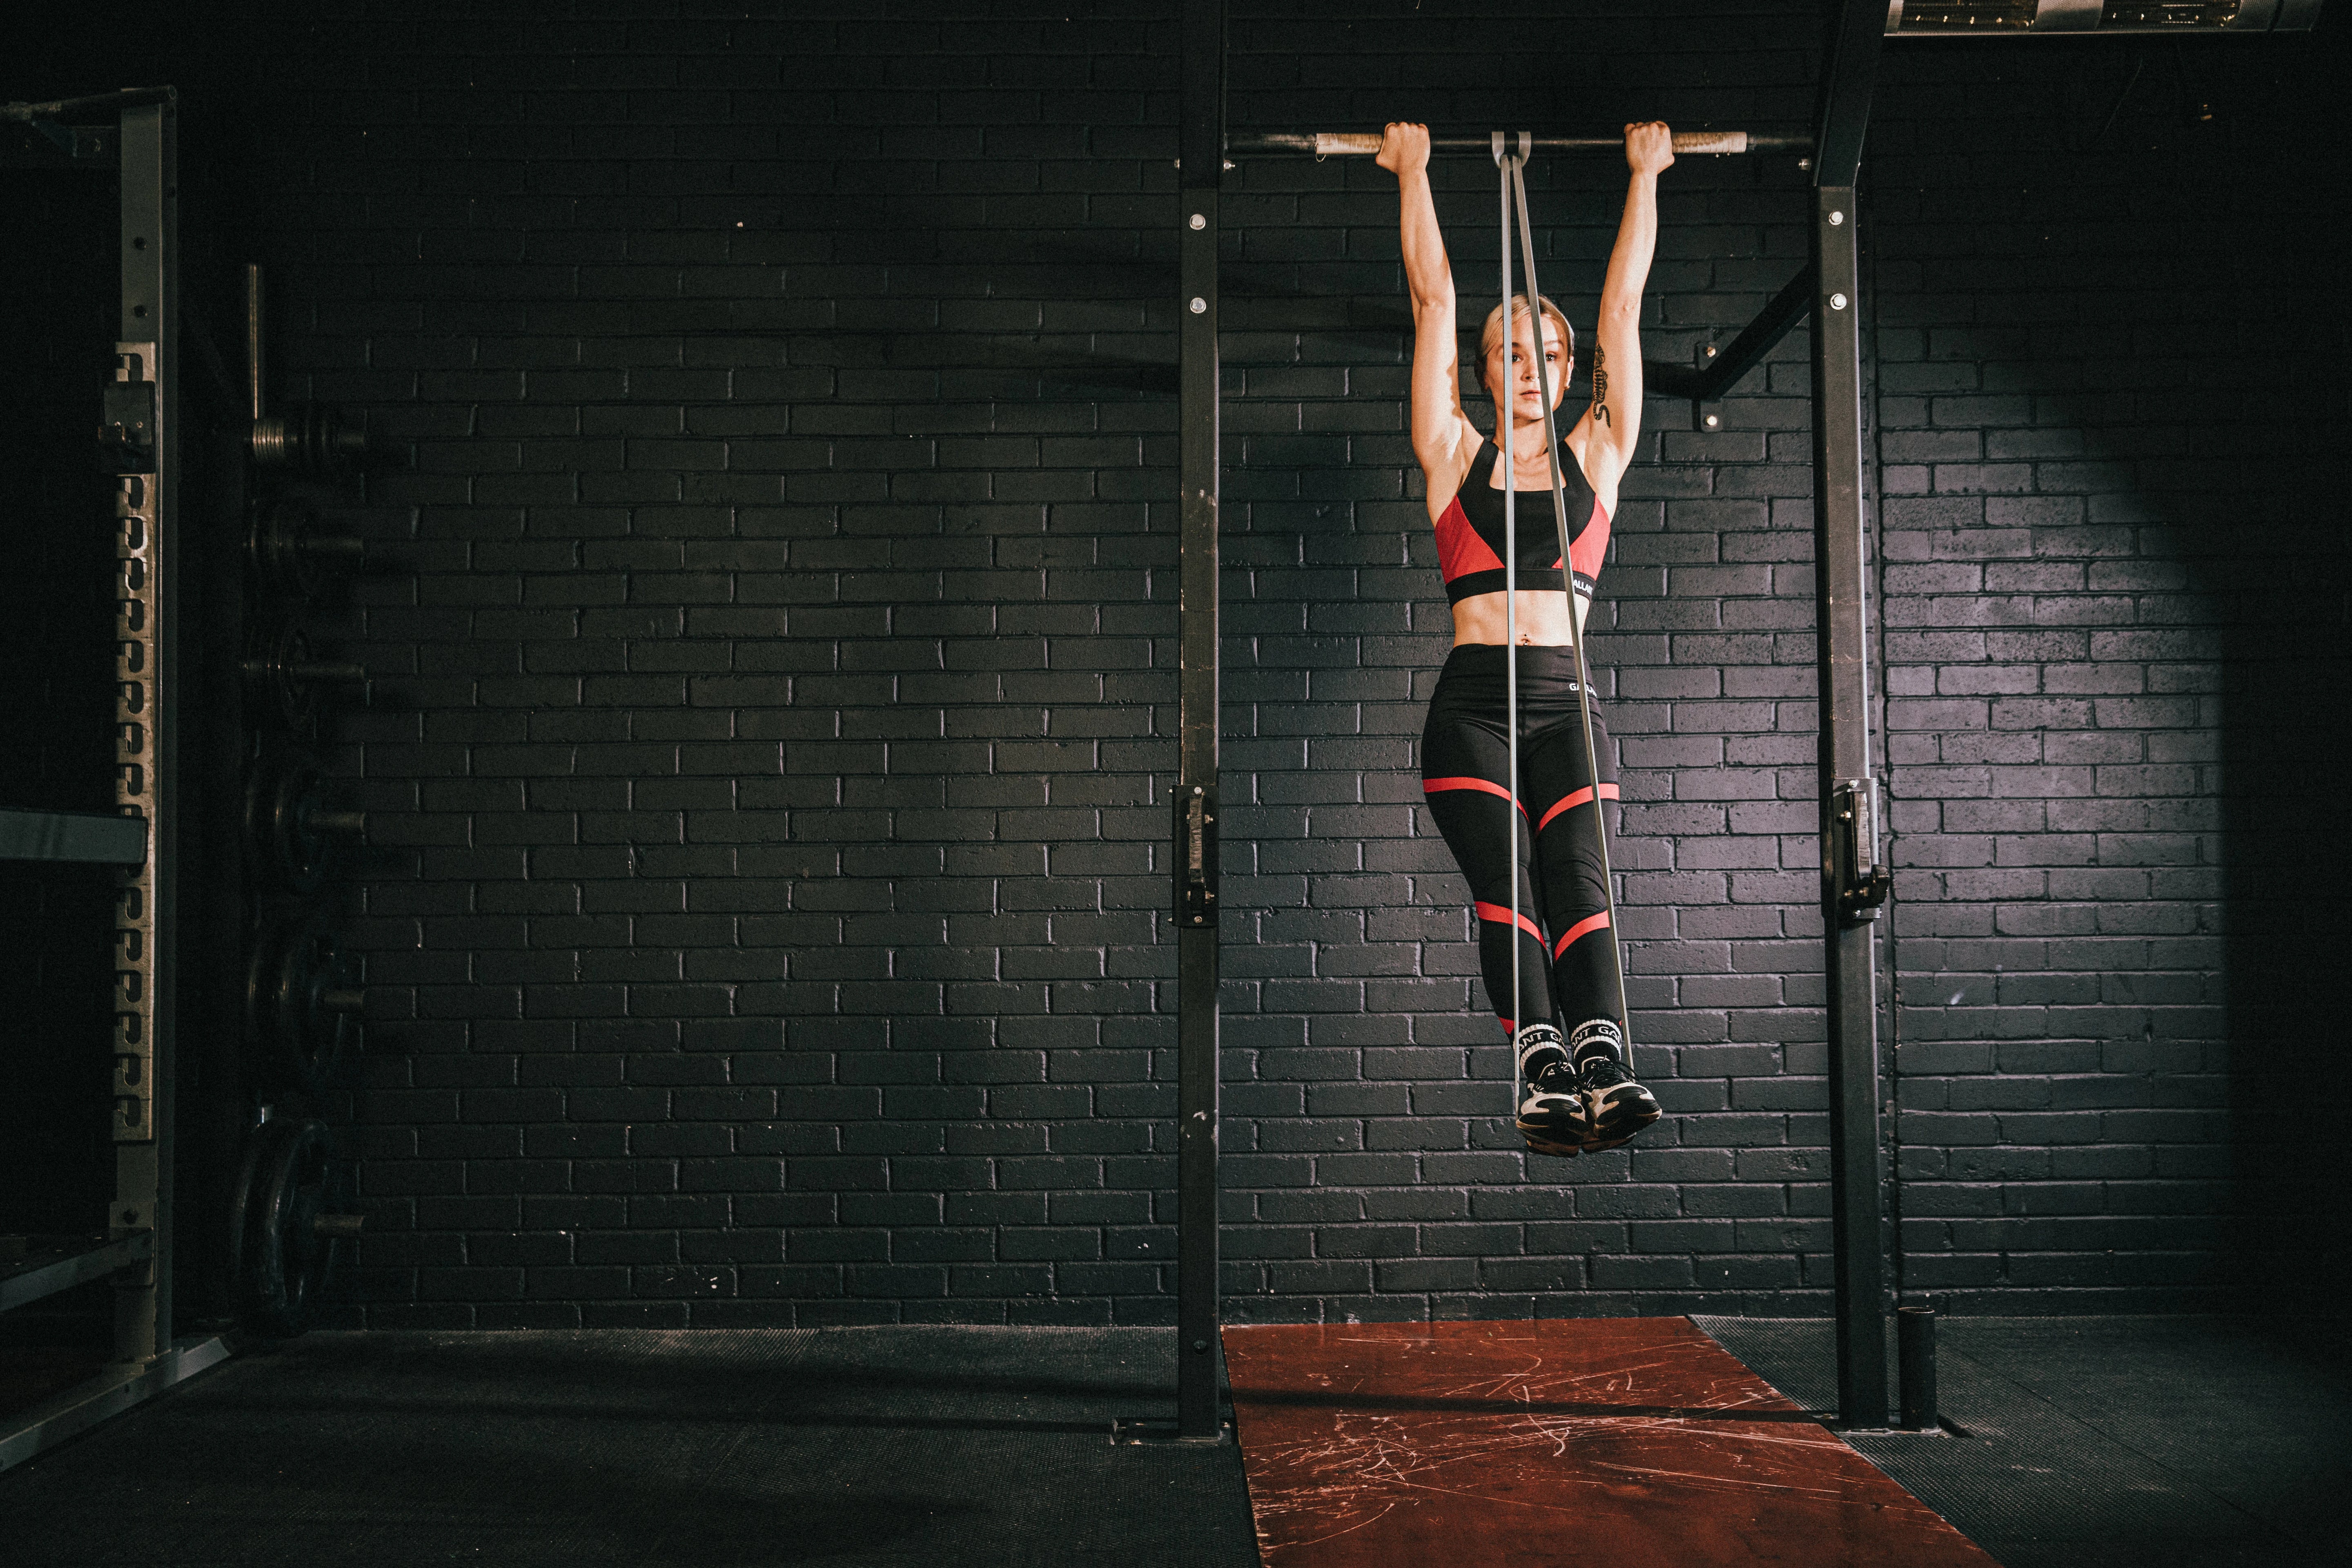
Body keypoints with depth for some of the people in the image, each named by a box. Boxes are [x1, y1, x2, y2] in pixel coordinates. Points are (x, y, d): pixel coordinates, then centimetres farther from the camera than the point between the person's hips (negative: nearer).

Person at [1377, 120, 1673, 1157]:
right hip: (1472, 701, -1)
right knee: (1503, 876, -18)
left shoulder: (1595, 457, 17)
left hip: (1566, 702, 1)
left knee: (1577, 874, -17)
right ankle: (1545, 1073, -30)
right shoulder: (1455, 458, 13)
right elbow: (1432, 297, 15)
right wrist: (1412, 172, 17)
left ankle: (1603, 1065, -32)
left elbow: (1623, 306, 19)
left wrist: (1645, 176, 22)